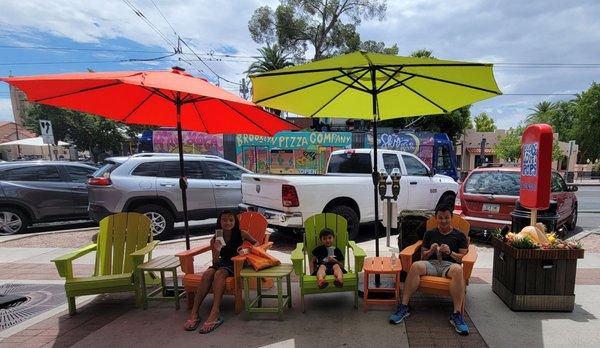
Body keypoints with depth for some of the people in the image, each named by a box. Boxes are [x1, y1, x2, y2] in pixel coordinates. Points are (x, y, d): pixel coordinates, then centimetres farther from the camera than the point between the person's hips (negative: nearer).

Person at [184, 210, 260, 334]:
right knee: (208, 273, -29)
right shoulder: (215, 240, -2)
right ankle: (194, 313, -25)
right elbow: (215, 263, -3)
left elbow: (257, 243, 7)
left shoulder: (241, 234, -5)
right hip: (222, 263, 3)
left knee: (219, 273, -33)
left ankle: (214, 314, -39)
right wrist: (217, 251, -24)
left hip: (236, 264, -3)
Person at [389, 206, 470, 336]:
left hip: (449, 264, -1)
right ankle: (404, 307, -31)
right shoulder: (429, 234, 22)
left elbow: (464, 258, 9)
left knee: (458, 269, -39)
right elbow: (423, 256, 19)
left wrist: (450, 252, -9)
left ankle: (457, 315, -36)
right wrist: (431, 251, -3)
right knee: (416, 266, -34)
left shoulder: (459, 235, 18)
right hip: (431, 263, 1)